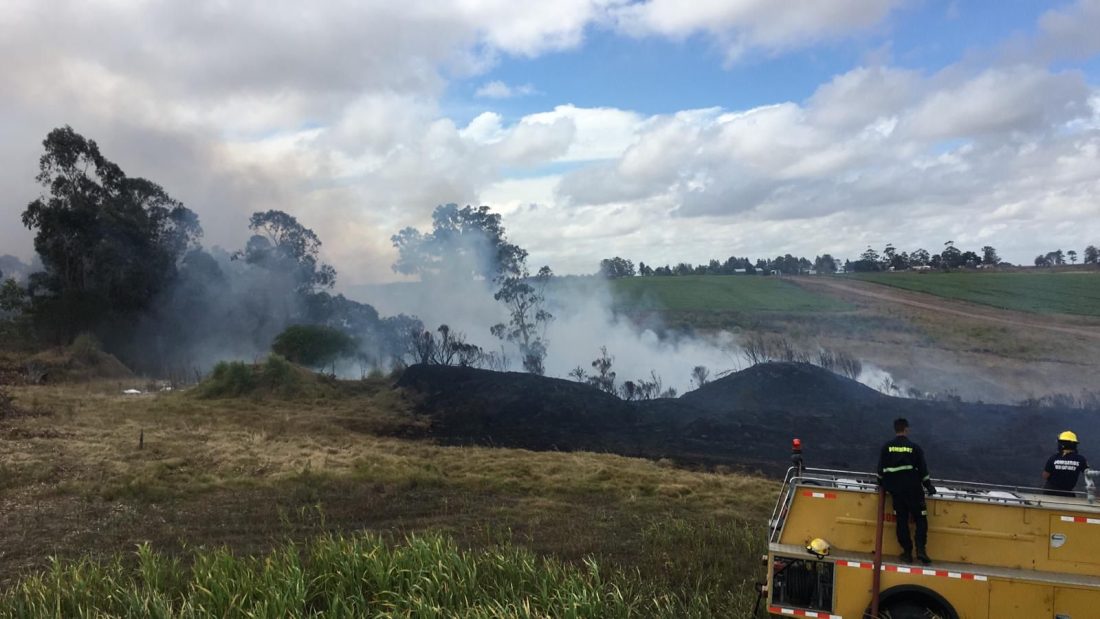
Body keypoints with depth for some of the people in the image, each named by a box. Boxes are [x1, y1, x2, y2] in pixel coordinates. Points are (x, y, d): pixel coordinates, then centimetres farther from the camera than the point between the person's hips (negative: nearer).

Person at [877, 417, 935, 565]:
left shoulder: (886, 448, 1)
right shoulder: (915, 448, -4)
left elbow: (881, 470, 7)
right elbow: (923, 470, -1)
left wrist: (882, 484, 23)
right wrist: (929, 486, 11)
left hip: (895, 490, 2)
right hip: (913, 490, -2)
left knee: (902, 521, 7)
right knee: (921, 519, 6)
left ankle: (907, 552, 8)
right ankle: (920, 549, -7)